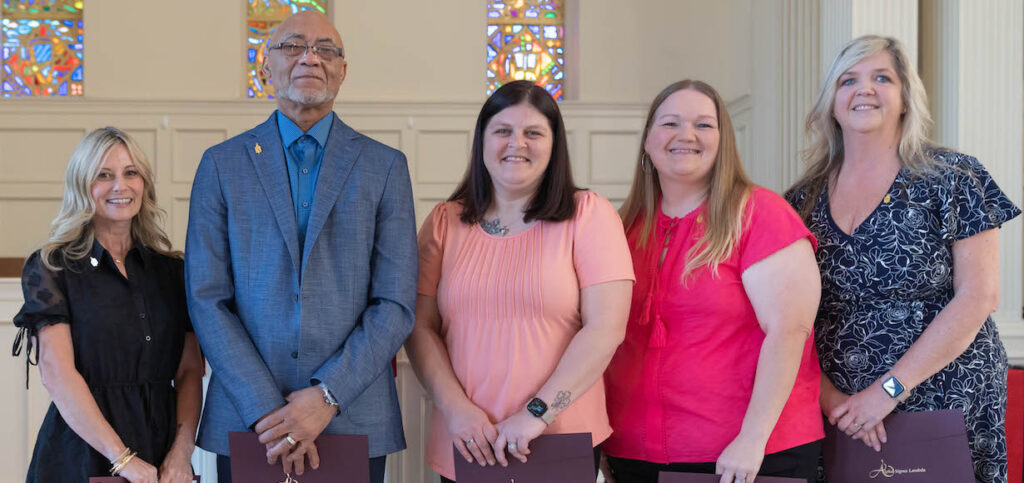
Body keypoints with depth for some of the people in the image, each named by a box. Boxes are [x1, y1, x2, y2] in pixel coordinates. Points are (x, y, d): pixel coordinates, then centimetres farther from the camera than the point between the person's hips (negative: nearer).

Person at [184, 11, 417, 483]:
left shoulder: (385, 166, 4)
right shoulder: (222, 163, 5)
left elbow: (395, 305, -2)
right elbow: (207, 300, -2)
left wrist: (328, 397, -13)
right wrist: (265, 409, -11)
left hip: (354, 422, 0)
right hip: (246, 421, 0)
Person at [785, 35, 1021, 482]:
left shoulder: (953, 179, -3)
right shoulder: (804, 200, 5)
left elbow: (978, 296, -10)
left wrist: (889, 390, -15)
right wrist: (830, 396, -11)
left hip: (947, 407, -2)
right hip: (840, 418, 3)